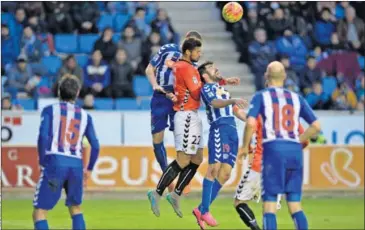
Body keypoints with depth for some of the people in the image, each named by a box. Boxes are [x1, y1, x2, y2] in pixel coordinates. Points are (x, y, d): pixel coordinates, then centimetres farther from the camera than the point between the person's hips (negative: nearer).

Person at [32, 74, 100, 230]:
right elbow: (95, 146, 11)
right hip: (76, 165, 3)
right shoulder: (85, 116, 15)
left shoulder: (50, 110, 7)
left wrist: (42, 163, 0)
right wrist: (89, 169, 24)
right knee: (75, 208, 23)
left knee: (39, 212, -1)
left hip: (55, 163, -3)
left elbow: (43, 136, -8)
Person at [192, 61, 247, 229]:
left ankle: (201, 209, 5)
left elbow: (236, 111, 32)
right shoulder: (207, 88, 3)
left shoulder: (222, 89, 28)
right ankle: (204, 211, -16)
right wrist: (233, 100, -33)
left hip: (232, 133, 8)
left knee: (224, 174, 3)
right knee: (214, 169, -15)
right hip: (219, 129, -8)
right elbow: (215, 103, -17)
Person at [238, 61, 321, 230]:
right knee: (295, 202, 8)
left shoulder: (261, 97, 4)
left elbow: (251, 123, -10)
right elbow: (316, 126, 10)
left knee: (270, 202, -1)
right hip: (295, 150, 3)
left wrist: (245, 147, 3)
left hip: (273, 148, -3)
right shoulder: (296, 98, 14)